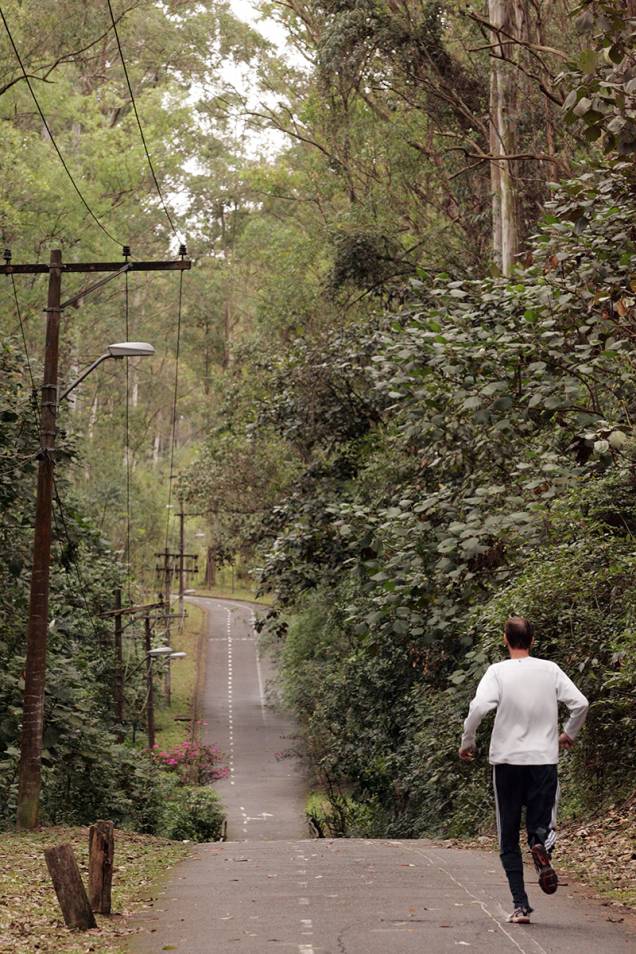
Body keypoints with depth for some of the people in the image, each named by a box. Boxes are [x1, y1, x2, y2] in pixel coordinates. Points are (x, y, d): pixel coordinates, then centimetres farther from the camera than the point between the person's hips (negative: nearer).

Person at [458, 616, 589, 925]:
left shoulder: (498, 671, -4)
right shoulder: (550, 670, 3)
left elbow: (478, 707, -17)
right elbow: (580, 703, -1)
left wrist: (467, 742, -3)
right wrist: (569, 734, 17)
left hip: (507, 762, -1)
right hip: (544, 760, 1)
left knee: (509, 839, 8)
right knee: (541, 824, 10)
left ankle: (520, 905, -2)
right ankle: (541, 844, -27)